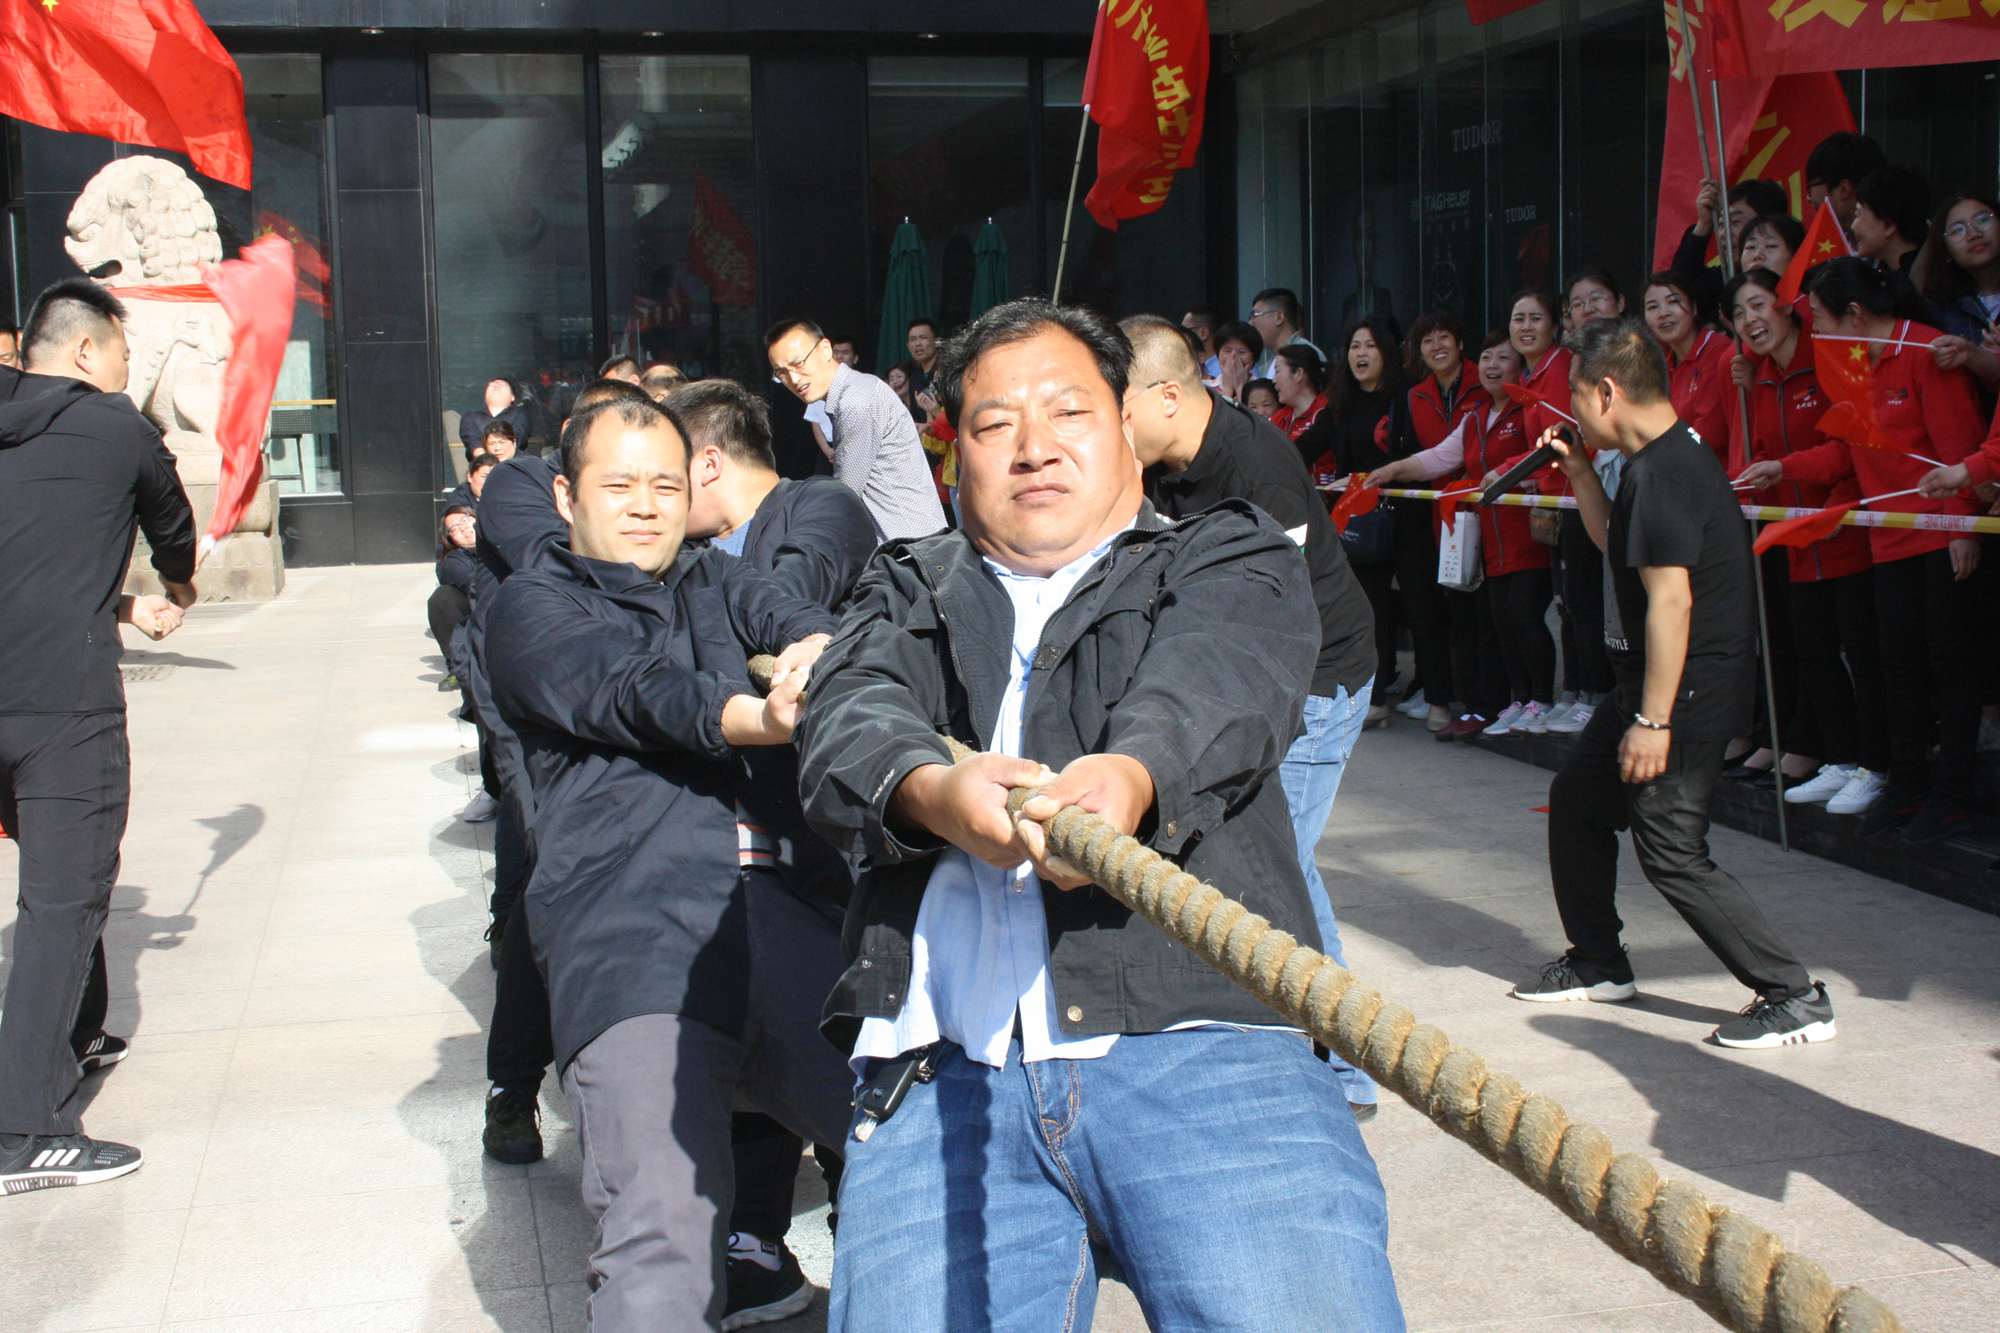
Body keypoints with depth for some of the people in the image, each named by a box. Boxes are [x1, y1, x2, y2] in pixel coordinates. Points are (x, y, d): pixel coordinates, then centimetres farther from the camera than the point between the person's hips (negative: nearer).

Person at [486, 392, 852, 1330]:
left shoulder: (716, 583, 27)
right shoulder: (532, 609, 13)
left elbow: (795, 620, 5)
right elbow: (637, 692, -7)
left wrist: (820, 651, -21)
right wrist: (760, 718, -26)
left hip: (789, 924, 5)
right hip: (631, 941, -4)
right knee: (663, 1245, -18)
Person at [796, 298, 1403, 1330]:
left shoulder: (1231, 558, 20)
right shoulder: (906, 590, 26)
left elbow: (1210, 687, -3)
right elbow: (849, 720, 4)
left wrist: (1133, 771, -28)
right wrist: (927, 787, -21)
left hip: (1197, 1029, -2)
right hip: (939, 1065, 2)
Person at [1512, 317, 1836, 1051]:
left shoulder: (1659, 474, -22)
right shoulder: (1673, 454, 11)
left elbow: (1671, 599, -26)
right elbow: (1617, 544, 26)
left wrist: (1654, 720, -25)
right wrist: (1578, 472, 15)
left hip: (1686, 692, -11)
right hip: (1655, 684, 11)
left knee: (1672, 853, -7)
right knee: (1577, 799, 19)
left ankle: (1796, 998, -1)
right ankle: (1598, 963, 32)